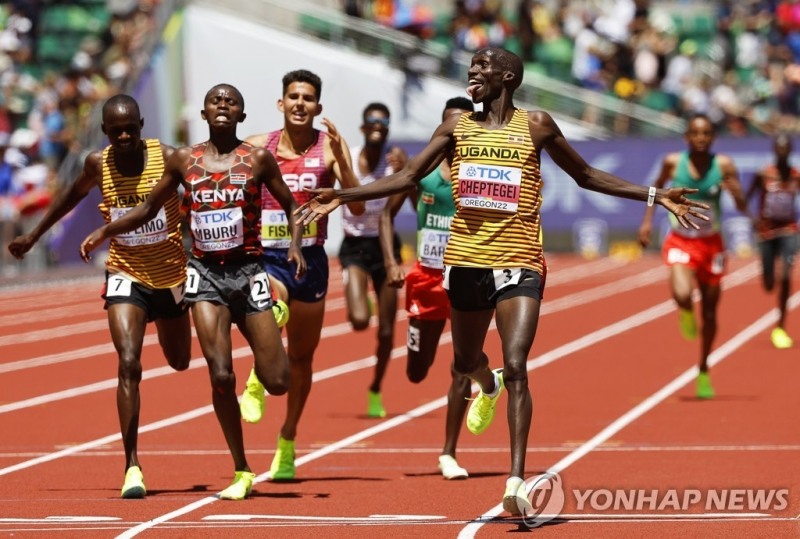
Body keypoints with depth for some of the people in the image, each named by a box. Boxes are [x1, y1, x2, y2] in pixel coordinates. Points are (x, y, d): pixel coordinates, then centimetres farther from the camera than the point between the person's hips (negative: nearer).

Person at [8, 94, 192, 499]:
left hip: (171, 274, 1)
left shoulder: (169, 159, -17)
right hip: (125, 275, -1)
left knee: (179, 362, 21)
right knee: (128, 364, -20)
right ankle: (132, 466, -20)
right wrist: (33, 236, 20)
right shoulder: (98, 165, -9)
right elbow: (73, 195, 12)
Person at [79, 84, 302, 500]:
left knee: (277, 383, -4)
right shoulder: (184, 161, 5)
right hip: (205, 274, 1)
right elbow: (149, 209, 13)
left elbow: (290, 205, 8)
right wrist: (105, 231, 1)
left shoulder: (258, 159, 0)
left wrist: (295, 243, -11)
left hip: (247, 271, -1)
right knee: (220, 377, -13)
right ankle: (242, 473, 0)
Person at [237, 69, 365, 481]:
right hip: (264, 257, -1)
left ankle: (287, 443, 28)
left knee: (301, 356, 11)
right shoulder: (256, 148, 1)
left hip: (309, 260, 1)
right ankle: (258, 379, -13)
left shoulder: (330, 147, -3)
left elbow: (357, 207, -12)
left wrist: (340, 159, -23)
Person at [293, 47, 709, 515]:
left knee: (516, 369, -16)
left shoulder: (536, 125, 2)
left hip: (519, 264, -3)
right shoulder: (457, 126, 8)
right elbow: (409, 176, 9)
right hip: (467, 261, 3)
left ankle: (517, 481, -19)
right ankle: (488, 387, 58)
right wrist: (343, 196, 1)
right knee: (466, 362, 19)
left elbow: (587, 176, 11)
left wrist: (654, 196, 4)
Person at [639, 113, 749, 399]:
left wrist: (736, 192, -31)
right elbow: (657, 187, 12)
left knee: (709, 311, 9)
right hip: (680, 242, -1)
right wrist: (647, 220, 5)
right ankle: (686, 312, 11)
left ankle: (703, 371, 29)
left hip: (711, 244, 1)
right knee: (682, 295, -29)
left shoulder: (724, 165, -9)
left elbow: (743, 208, -10)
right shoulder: (673, 162, -8)